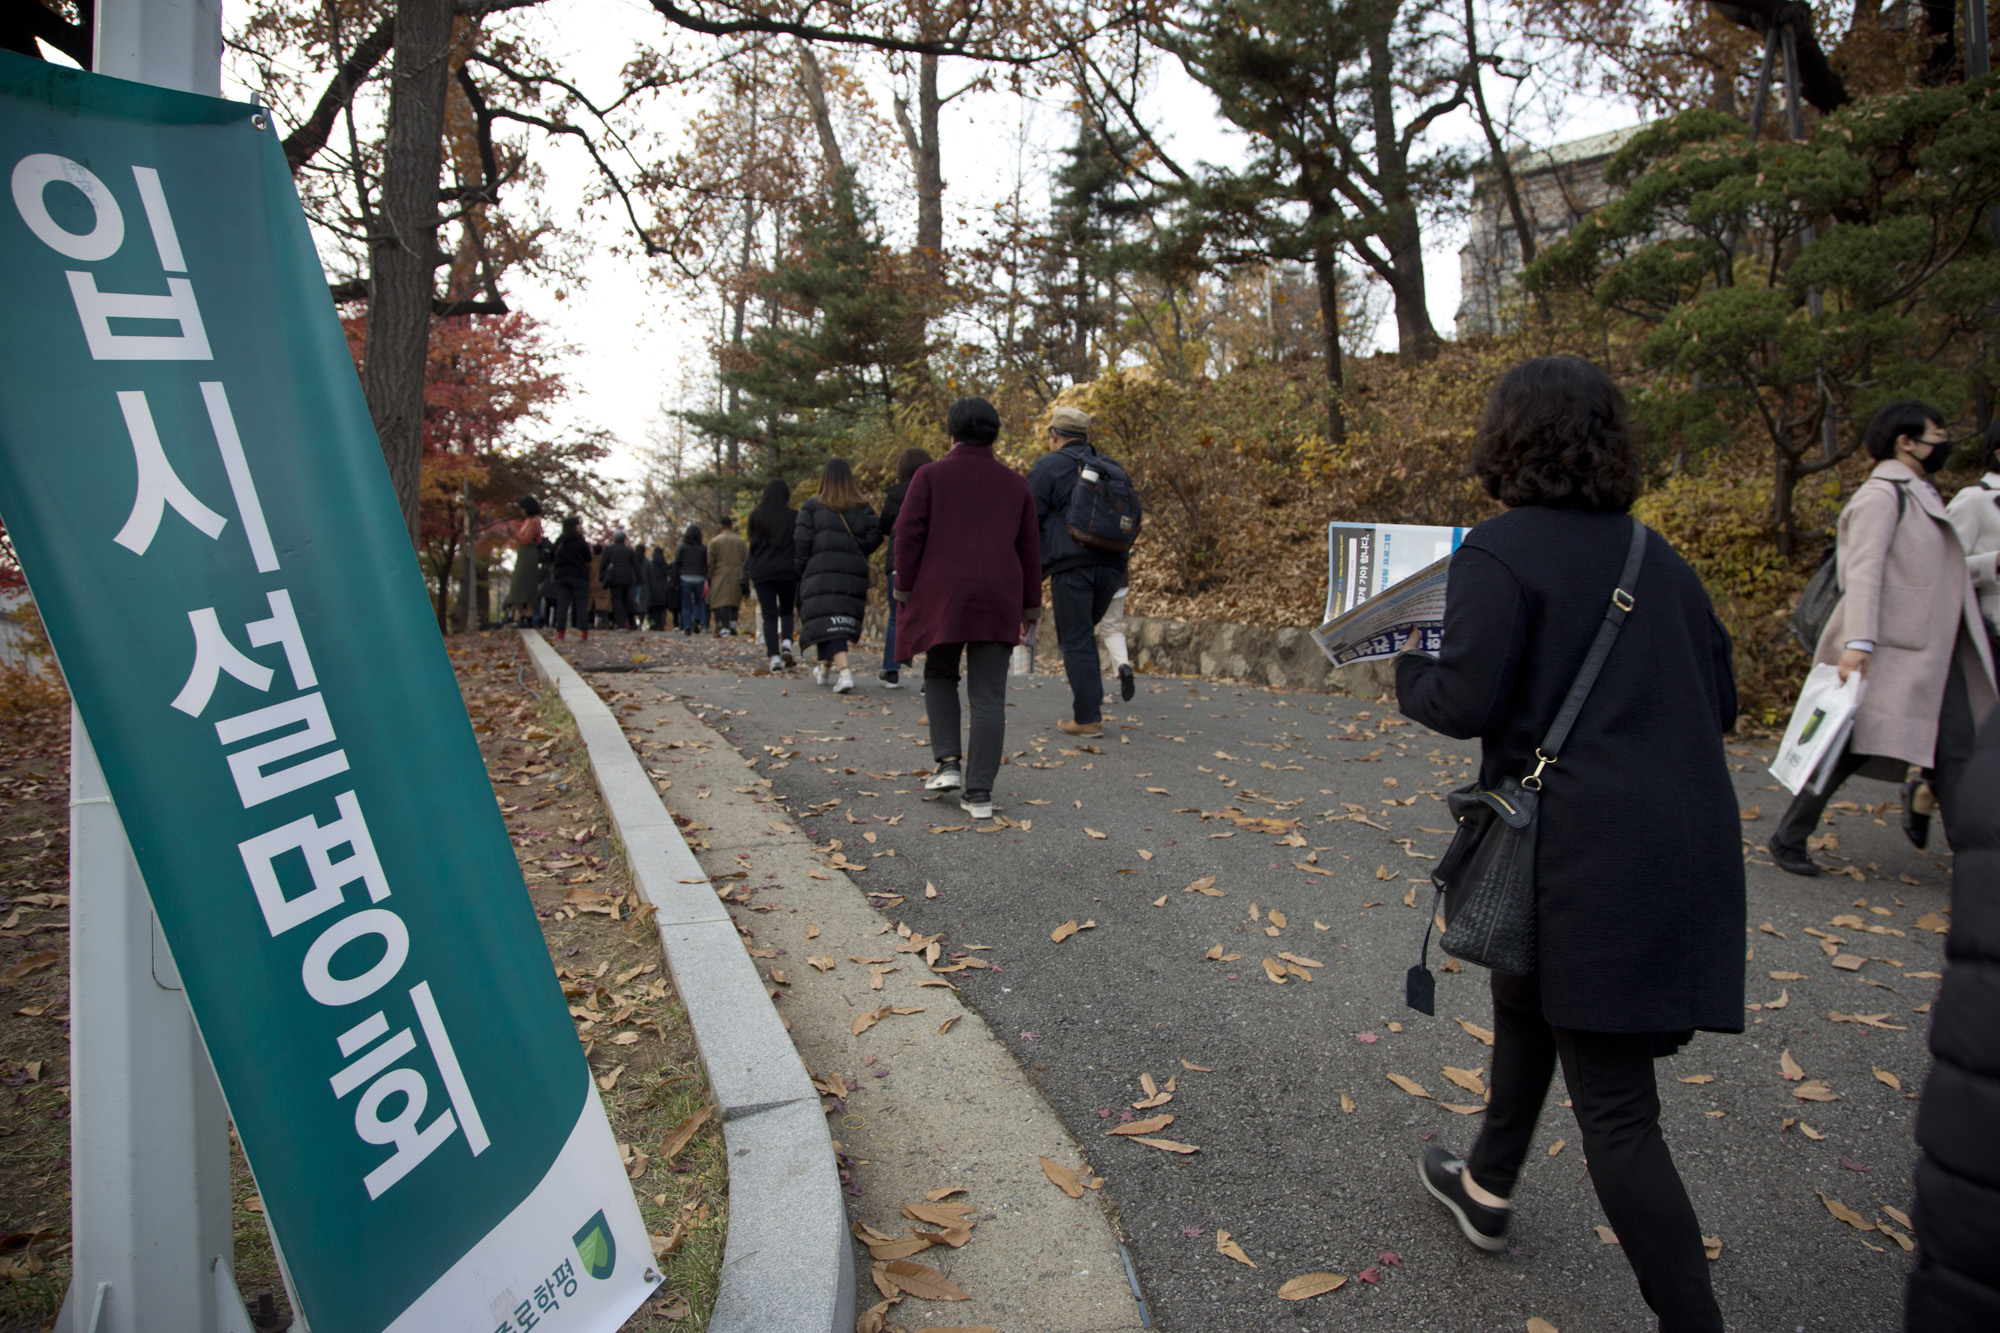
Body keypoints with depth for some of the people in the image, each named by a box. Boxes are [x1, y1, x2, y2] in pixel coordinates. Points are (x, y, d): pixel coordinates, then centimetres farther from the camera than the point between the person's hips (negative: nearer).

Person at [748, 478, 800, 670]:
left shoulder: (756, 515, 3)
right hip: (787, 571, 0)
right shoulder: (794, 516, -1)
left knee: (769, 615, 1)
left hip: (762, 572, 0)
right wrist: (799, 571, 7)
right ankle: (786, 643, -8)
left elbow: (752, 545, 6)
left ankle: (774, 657, -9)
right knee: (786, 611, 17)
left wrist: (750, 571, 15)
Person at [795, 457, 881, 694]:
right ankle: (825, 667, 29)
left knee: (827, 623, -6)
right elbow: (874, 536, -5)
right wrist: (856, 553, 10)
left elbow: (802, 542, -5)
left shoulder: (812, 507, 1)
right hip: (854, 574, 3)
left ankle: (844, 671, -22)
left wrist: (801, 570, 5)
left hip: (821, 573, -3)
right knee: (843, 619, 16)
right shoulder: (863, 508, 7)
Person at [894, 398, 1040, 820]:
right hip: (998, 602, 2)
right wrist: (1030, 606, 17)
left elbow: (908, 534, -5)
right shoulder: (1014, 483, 11)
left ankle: (947, 761, 6)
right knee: (989, 695, 2)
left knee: (940, 675, 21)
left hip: (941, 596, -1)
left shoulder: (929, 476, 3)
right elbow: (1028, 549, 12)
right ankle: (979, 793, -1)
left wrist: (905, 589, 2)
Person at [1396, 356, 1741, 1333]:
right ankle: (1487, 1187, 46)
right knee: (1526, 999, 27)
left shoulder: (1500, 552, -12)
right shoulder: (1657, 557, 10)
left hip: (1589, 856, -8)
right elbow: (1719, 702, 13)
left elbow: (1467, 702, -19)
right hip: (1689, 841, 8)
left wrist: (1409, 671, 1)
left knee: (1612, 1102, 2)